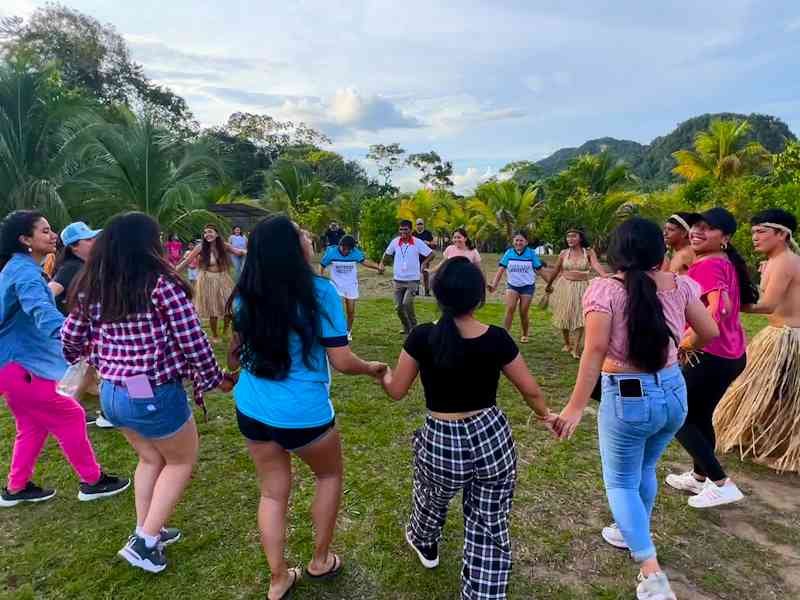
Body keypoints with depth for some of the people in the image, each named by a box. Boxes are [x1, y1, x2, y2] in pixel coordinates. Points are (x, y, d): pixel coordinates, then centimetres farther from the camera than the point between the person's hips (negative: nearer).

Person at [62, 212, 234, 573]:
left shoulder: (91, 287, 1)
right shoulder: (162, 284, -18)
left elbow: (70, 340, 10)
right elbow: (192, 340, -15)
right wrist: (214, 378, 0)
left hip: (111, 393, 7)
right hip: (155, 395, -6)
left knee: (151, 458, 28)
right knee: (181, 461, 19)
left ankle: (145, 532, 38)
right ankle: (145, 541, 19)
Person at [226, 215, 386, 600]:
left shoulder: (246, 295, 0)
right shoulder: (320, 293, -18)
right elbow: (341, 362, -16)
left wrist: (230, 369, 40)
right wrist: (372, 369, 4)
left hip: (252, 409, 5)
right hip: (303, 414, -5)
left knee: (272, 491, 21)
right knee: (330, 476, 23)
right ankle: (320, 561, 36)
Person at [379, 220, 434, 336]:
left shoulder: (417, 243, -9)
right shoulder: (395, 241, -1)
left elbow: (431, 254, -3)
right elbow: (387, 253, 15)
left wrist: (424, 263, -15)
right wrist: (381, 263, 0)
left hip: (413, 279, -4)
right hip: (398, 279, 4)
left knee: (407, 303, -19)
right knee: (398, 306, 6)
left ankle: (413, 326, 3)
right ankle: (406, 327, 29)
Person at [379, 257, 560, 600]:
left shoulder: (422, 337, -15)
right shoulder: (497, 339, -12)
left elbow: (396, 391, -4)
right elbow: (530, 390, -1)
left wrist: (382, 374, 18)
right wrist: (546, 416, 19)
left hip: (441, 442, 1)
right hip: (492, 437, 0)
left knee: (432, 499, 32)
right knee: (491, 527, 15)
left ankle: (424, 544, 61)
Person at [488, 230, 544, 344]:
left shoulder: (531, 253, -5)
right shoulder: (509, 253, -3)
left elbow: (540, 269, 0)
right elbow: (501, 269, -8)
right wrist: (494, 284, -19)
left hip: (527, 286, -1)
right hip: (512, 286, 1)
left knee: (523, 313, 5)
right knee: (509, 309, -15)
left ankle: (525, 335, 28)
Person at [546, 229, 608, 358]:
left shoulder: (588, 252, -5)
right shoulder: (563, 253, 1)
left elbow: (596, 265, -23)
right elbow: (556, 271, 13)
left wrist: (605, 277, -42)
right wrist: (549, 285, 23)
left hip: (581, 288, -2)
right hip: (565, 286, 2)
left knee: (579, 318, -2)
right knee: (564, 316, 8)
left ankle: (576, 348, 6)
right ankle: (567, 344, 27)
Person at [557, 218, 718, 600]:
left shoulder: (605, 289, -15)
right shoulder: (679, 285, -2)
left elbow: (596, 349, -22)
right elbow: (709, 332, 8)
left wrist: (576, 405, -19)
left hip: (628, 397, -5)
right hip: (674, 392, 6)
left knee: (620, 482, 12)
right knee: (645, 469, 27)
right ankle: (633, 533, 48)